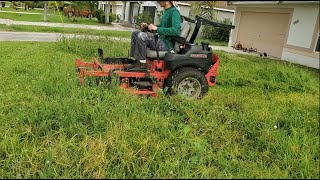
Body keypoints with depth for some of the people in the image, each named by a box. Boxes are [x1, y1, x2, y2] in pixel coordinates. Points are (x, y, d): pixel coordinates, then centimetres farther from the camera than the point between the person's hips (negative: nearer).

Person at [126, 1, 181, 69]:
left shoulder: (174, 12, -14)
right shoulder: (166, 11, 13)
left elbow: (176, 30, -28)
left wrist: (157, 28, -26)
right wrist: (148, 26, 9)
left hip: (167, 44, -10)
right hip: (161, 39, 10)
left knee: (141, 36, -27)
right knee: (135, 33, 8)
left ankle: (141, 63, -13)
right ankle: (134, 59, 4)